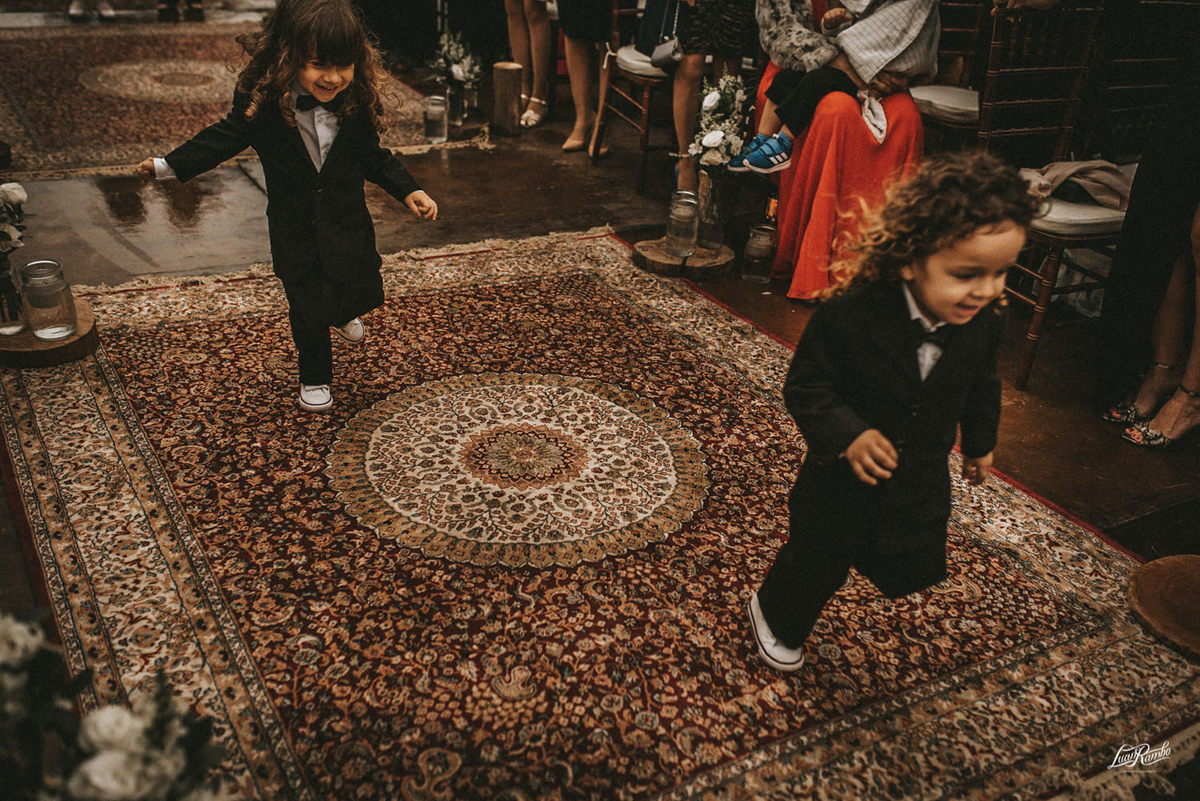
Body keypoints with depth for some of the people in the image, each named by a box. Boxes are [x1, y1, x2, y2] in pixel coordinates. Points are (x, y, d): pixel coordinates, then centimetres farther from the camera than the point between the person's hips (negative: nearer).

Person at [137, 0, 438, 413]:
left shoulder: (357, 104, -14)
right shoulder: (262, 101, -19)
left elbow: (372, 156, 2)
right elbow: (225, 138, -2)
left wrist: (408, 191, -4)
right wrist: (169, 165, -2)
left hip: (347, 220, 2)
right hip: (294, 228, -2)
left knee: (361, 289, 16)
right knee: (306, 307, 4)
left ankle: (341, 313, 55)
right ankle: (315, 377, 29)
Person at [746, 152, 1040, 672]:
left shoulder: (982, 323, -15)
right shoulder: (849, 317, -31)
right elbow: (806, 388, -22)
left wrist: (979, 443, 20)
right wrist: (848, 436, -36)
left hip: (921, 482, 4)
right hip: (844, 480, -4)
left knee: (912, 569, 20)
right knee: (817, 564, 16)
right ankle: (775, 618, 46)